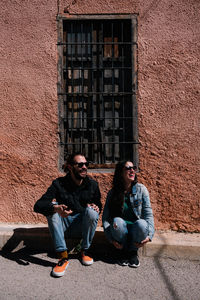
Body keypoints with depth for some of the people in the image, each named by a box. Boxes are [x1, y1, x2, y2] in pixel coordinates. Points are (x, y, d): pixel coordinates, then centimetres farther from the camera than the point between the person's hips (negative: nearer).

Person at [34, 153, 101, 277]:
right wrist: (56, 208, -41)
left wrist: (96, 208, -18)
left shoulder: (92, 184, -3)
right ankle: (63, 256, -27)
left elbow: (98, 205, 9)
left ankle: (86, 250, -6)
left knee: (91, 210, -29)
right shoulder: (59, 184, -10)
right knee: (52, 206, -26)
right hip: (64, 226, 0)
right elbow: (38, 205, -20)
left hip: (84, 225, 0)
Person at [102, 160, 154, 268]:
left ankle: (133, 252, -3)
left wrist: (149, 234, -20)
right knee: (117, 221, -33)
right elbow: (105, 217, -5)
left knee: (142, 223, -33)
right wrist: (111, 238, -17)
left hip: (136, 229, 0)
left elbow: (148, 214, -8)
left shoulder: (141, 189, -4)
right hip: (120, 229, 0)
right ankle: (122, 251, -4)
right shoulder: (112, 193, -4)